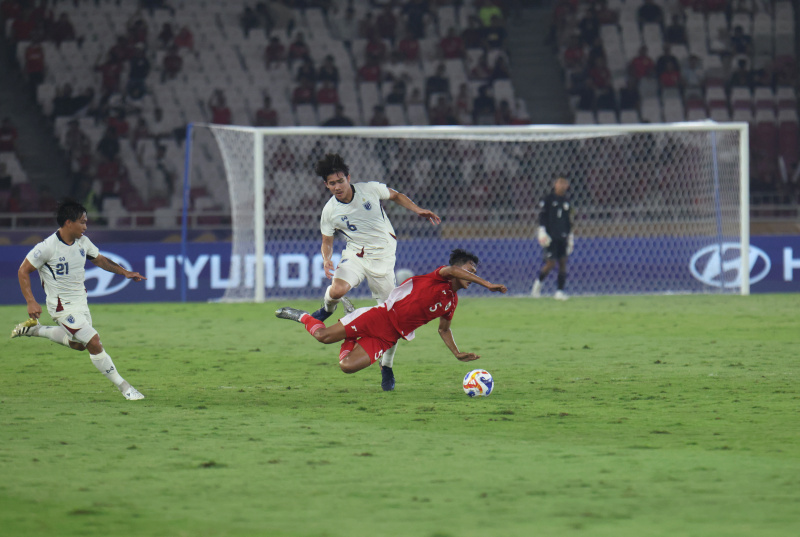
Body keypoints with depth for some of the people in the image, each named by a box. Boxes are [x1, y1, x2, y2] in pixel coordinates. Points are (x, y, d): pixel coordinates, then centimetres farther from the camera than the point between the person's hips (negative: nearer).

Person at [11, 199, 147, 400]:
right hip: (63, 306, -8)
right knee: (94, 343, -13)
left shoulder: (83, 242, -2)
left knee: (78, 344, 21)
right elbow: (23, 271, -13)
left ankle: (34, 329, 34)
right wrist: (31, 302, -21)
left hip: (81, 301, 8)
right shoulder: (48, 247, -22)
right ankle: (123, 387, -5)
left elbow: (100, 260, 17)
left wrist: (125, 272, 8)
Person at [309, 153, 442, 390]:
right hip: (355, 255, 0)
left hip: (383, 257, 0)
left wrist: (418, 210, 1)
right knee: (337, 290, -33)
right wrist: (327, 259, -14)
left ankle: (387, 367, 18)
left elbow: (395, 196, 12)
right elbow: (327, 241, 7)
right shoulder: (330, 211, -6)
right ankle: (327, 309, 6)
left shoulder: (370, 189, -8)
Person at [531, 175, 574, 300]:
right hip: (551, 237, -5)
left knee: (563, 262, -2)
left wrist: (570, 237, 19)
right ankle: (538, 283, 15)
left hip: (563, 237, 5)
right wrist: (542, 231, -13)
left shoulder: (567, 202, 13)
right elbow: (542, 216, -4)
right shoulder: (548, 199, -2)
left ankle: (560, 291, 1)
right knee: (550, 263, -9)